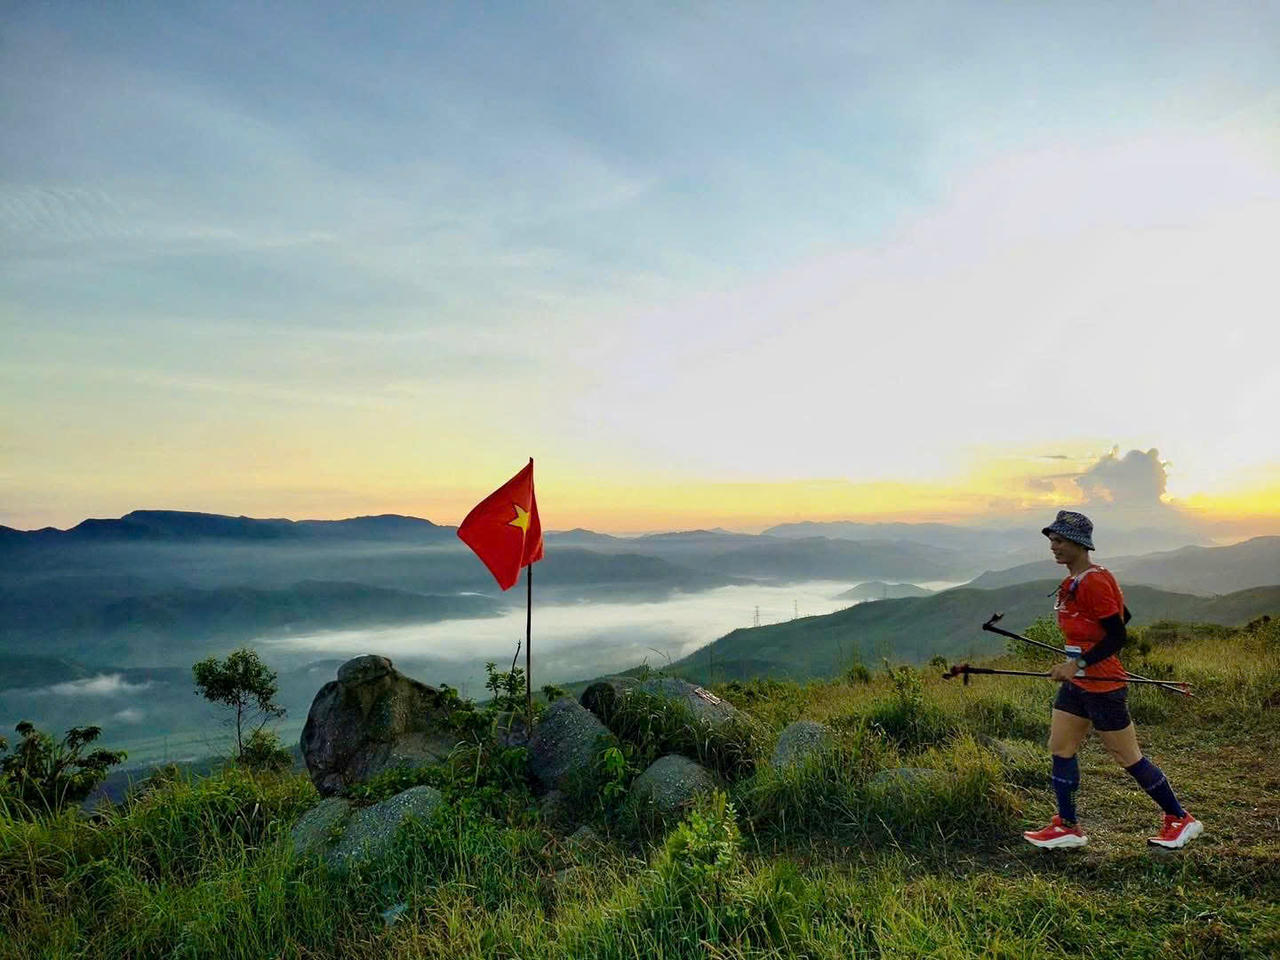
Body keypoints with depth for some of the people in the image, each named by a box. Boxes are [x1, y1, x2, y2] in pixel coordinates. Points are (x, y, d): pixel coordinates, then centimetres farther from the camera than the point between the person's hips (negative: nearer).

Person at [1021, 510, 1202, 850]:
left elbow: (1117, 636, -21)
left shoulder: (1093, 582, -20)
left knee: (1128, 758, 5)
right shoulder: (1074, 581, 8)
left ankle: (1181, 820, 25)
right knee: (1060, 748, 9)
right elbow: (1121, 615, 19)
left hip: (1102, 685, -9)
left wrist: (1079, 663, -25)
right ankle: (1067, 827, 18)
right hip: (1076, 683, 10)